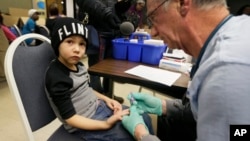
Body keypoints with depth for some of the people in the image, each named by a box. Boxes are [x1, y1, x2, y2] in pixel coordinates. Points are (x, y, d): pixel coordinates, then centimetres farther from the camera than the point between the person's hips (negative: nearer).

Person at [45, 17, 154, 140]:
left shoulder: (77, 65, 0)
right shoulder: (56, 78, -24)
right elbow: (70, 118, -23)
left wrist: (106, 99, 2)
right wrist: (106, 124, -27)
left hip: (98, 106, 8)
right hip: (83, 126, -7)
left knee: (144, 119, 5)